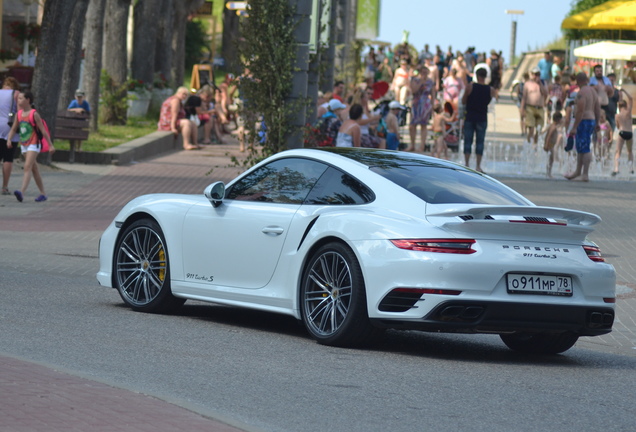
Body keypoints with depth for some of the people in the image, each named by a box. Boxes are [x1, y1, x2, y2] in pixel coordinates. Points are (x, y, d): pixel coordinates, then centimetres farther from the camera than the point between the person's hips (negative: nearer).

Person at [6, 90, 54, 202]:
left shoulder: (34, 114, -11)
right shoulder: (19, 114, 6)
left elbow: (43, 130, -10)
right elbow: (13, 129, 10)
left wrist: (51, 145, -10)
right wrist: (9, 140, -9)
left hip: (34, 144, -7)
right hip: (24, 146, 7)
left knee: (27, 167, -20)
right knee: (34, 169, 12)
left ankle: (22, 192, -33)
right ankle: (43, 193, 19)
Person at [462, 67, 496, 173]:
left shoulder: (470, 86, -8)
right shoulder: (491, 90, -2)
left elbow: (463, 101, -1)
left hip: (469, 117, -1)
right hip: (482, 118, 1)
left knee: (468, 141, 5)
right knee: (480, 142, 5)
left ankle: (467, 165, 1)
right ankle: (478, 166, 2)